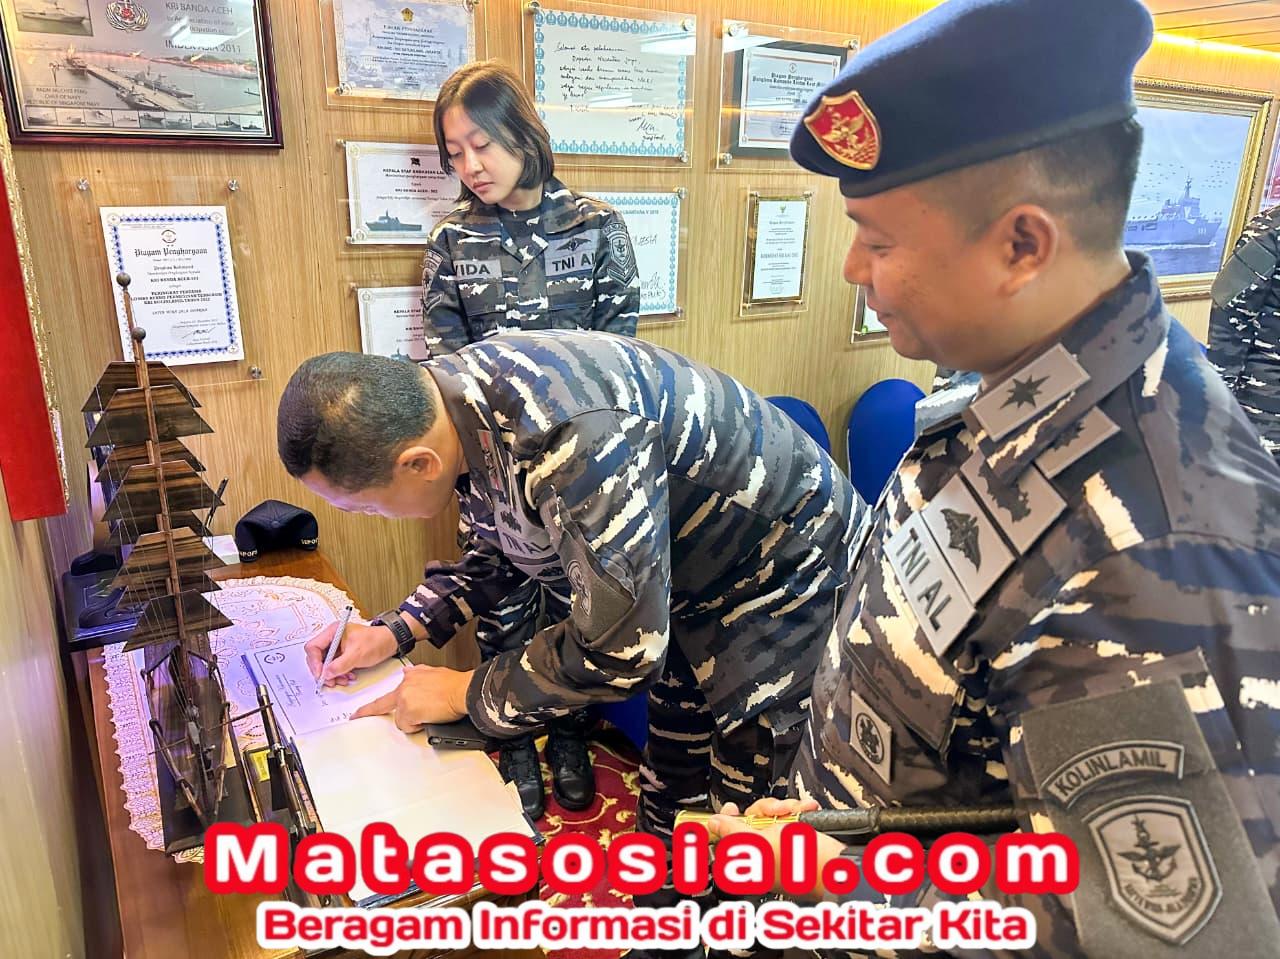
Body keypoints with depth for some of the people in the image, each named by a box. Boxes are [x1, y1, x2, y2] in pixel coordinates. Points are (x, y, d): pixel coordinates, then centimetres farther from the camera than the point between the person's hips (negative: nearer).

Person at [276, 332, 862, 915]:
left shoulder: (568, 434, -40)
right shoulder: (460, 393, -10)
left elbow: (621, 650, -33)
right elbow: (496, 556, 8)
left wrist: (467, 693, -19)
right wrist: (395, 631, -2)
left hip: (786, 576, -8)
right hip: (690, 582, 8)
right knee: (669, 801, 23)